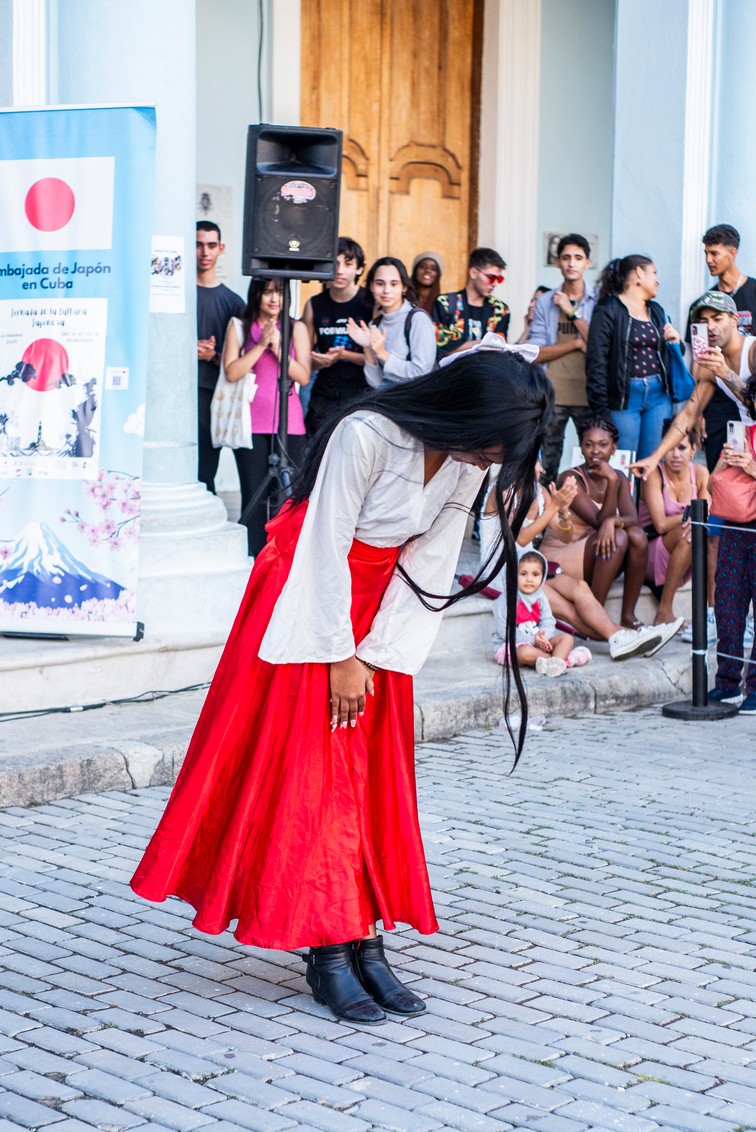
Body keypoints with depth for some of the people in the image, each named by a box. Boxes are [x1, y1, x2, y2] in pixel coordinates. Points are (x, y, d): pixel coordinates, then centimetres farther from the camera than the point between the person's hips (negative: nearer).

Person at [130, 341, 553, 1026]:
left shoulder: (468, 459, -8)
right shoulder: (367, 434, -27)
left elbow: (429, 564, -4)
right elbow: (329, 547, -21)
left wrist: (375, 655, -10)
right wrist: (341, 658, -16)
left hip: (382, 605, 6)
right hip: (314, 602, -6)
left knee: (375, 777, 3)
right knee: (311, 772, -5)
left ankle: (365, 941, 7)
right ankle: (327, 952, -1)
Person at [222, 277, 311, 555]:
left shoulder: (296, 329, 9)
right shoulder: (240, 327, 6)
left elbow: (303, 376, -1)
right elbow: (231, 372, -5)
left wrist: (277, 347, -10)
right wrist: (261, 345, -10)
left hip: (289, 424, 1)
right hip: (251, 424, -1)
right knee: (254, 496, -1)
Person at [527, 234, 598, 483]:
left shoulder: (599, 301, 5)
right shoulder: (545, 302, 8)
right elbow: (536, 354, 1)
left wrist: (572, 312, -6)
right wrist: (577, 343, -7)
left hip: (588, 394, -1)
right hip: (553, 394, 1)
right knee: (547, 465, 3)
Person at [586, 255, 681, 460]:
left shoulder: (656, 311, 17)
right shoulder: (608, 310, -3)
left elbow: (667, 356, 27)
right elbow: (596, 361, -9)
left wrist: (675, 342, 3)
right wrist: (601, 410, -15)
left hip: (658, 396, 6)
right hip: (624, 397, -6)